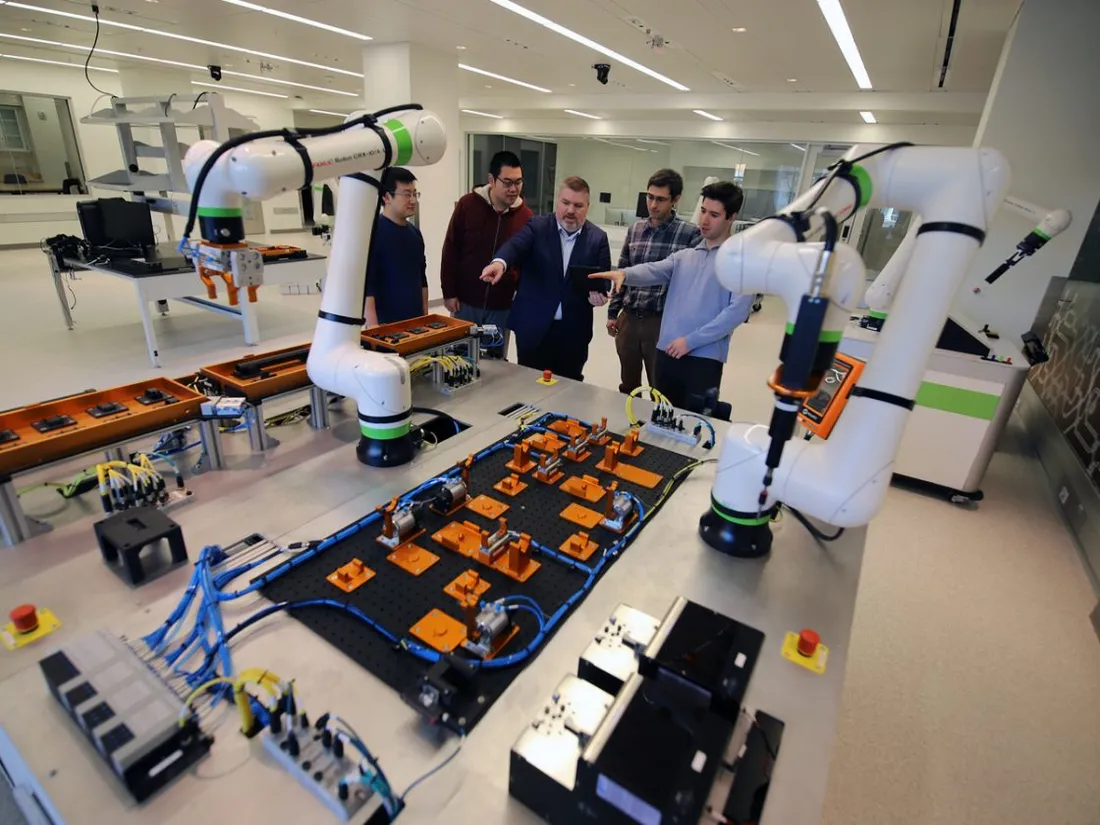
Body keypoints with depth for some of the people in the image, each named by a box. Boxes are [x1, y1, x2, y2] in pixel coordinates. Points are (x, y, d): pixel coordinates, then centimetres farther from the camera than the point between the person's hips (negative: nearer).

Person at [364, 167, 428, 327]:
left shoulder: (414, 233, 9)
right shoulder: (372, 231, -11)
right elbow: (366, 283, -17)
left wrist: (425, 317, 13)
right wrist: (373, 326, -22)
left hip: (416, 323, 6)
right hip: (386, 325, -6)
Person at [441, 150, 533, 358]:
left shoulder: (526, 215, -4)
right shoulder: (467, 205, -6)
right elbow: (450, 251, -2)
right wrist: (449, 292, -3)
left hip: (502, 306, 1)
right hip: (466, 302, 0)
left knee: (496, 358, 11)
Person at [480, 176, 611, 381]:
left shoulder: (598, 238, 4)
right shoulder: (537, 226, -1)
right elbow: (516, 246, -19)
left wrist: (599, 294, -20)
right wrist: (500, 262, -41)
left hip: (573, 331, 1)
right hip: (533, 327, -1)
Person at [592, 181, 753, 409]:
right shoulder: (683, 257, 16)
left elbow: (738, 310, -11)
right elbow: (653, 271, -1)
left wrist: (691, 341, -14)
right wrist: (624, 274, -24)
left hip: (704, 358, -5)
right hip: (667, 353, 5)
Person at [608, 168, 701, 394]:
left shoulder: (690, 234, -7)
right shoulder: (635, 229, 8)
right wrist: (613, 312, 11)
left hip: (662, 322, -4)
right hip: (628, 318, 5)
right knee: (627, 387, 18)